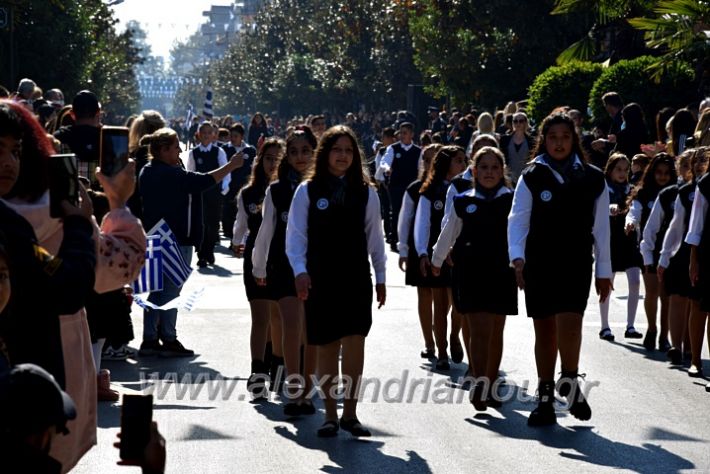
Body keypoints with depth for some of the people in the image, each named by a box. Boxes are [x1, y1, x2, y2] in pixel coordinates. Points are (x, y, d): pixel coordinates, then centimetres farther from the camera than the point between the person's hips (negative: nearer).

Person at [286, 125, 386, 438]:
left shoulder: (365, 192, 5)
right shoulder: (308, 191, 1)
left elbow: (374, 237, 11)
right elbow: (295, 235, -2)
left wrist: (380, 276, 12)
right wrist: (300, 271, -15)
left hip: (356, 277, 1)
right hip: (320, 280, 0)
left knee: (354, 342, -10)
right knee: (327, 347, 6)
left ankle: (349, 413, -3)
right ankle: (330, 415, 15)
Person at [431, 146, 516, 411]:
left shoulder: (512, 200, 3)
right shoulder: (463, 202, 5)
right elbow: (448, 234, 19)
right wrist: (437, 260, 30)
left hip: (502, 272, 1)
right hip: (470, 272, -1)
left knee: (496, 332, 10)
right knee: (480, 330, -12)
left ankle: (490, 388, 21)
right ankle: (479, 387, -16)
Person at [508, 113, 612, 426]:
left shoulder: (592, 179, 5)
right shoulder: (532, 177, 3)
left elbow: (600, 227, 9)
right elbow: (518, 219, -4)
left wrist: (604, 271, 9)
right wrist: (517, 256, -19)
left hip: (576, 262, -1)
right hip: (539, 262, 1)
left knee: (569, 321, -20)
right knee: (544, 330, 7)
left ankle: (570, 383, 0)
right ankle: (545, 399, 16)